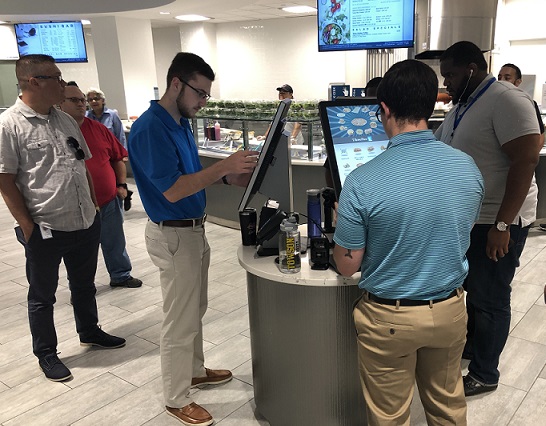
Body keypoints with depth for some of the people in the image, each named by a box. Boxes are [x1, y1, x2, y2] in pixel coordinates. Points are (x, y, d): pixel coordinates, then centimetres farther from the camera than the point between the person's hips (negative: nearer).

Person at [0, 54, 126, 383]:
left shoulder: (66, 120, 8)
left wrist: (94, 207, 12)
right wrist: (27, 226, -13)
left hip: (86, 225, 6)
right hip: (45, 231, -6)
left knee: (85, 286, 22)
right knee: (43, 296, 12)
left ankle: (90, 332, 43)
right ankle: (46, 354, 29)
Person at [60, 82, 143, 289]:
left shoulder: (97, 128, 4)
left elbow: (118, 157, 12)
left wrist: (121, 184, 5)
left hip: (109, 201, 4)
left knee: (115, 243, 17)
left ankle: (121, 275, 37)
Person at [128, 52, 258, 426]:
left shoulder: (182, 122, 8)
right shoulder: (150, 128, -22)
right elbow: (172, 189, -27)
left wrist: (231, 176, 0)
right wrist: (225, 166, -27)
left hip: (194, 229, 9)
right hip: (173, 236, -9)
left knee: (195, 311, 22)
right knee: (180, 321, 3)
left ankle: (195, 371, 42)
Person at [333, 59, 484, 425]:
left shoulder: (363, 182, -24)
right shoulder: (468, 168, -9)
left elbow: (347, 266, -13)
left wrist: (342, 224, 6)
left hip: (390, 317, -4)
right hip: (450, 310, 4)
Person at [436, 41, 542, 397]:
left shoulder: (507, 100, -18)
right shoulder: (462, 106, 10)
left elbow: (525, 162, -24)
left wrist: (502, 225, -25)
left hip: (496, 222, -8)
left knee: (489, 300, 5)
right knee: (471, 290, 22)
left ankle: (485, 374, 22)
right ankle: (471, 347, 41)